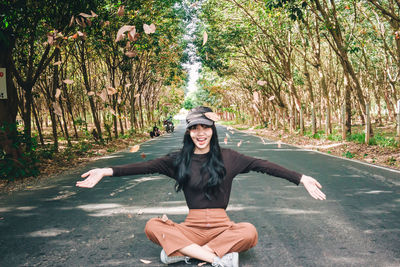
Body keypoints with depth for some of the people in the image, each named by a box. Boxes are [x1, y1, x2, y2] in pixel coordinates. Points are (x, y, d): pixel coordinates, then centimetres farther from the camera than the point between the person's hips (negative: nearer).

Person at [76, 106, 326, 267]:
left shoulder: (227, 157, 1)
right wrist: (107, 171, -15)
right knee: (153, 226, -25)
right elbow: (146, 166, -5)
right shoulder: (179, 159, 3)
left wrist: (301, 178, -14)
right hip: (192, 228, 1)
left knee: (249, 232, -31)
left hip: (222, 227, 0)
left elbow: (262, 164, -5)